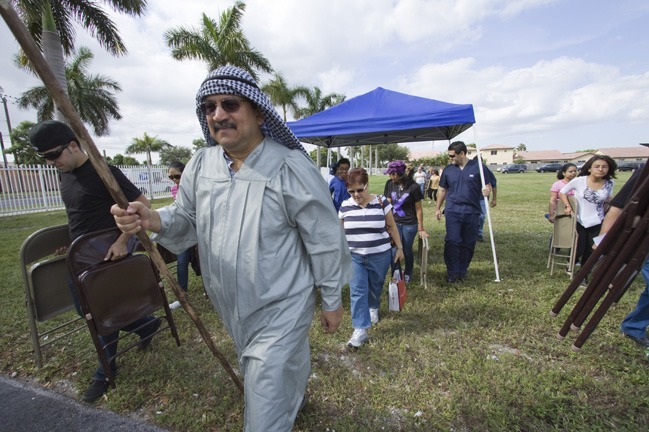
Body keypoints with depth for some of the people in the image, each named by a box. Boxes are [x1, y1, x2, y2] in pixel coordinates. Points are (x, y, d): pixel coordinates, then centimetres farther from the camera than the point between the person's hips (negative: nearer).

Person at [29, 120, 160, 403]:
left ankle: (105, 371, 28)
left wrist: (122, 241, -25)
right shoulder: (65, 175, 7)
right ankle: (146, 325, 35)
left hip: (106, 258, -9)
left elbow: (143, 205, -21)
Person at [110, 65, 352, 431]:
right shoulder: (200, 165, -5)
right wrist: (152, 219, -18)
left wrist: (332, 300, -7)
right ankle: (295, 396, 67)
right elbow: (187, 219, 6)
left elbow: (325, 241, -16)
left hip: (279, 307, -6)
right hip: (231, 307, 7)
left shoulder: (291, 168, -22)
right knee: (283, 365, 34)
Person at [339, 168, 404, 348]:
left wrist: (399, 248, 3)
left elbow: (392, 227, 2)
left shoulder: (381, 203, -9)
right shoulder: (345, 206, -3)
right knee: (357, 292, -3)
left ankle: (373, 308, 50)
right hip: (354, 257, 1)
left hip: (379, 256, 0)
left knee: (375, 287, 19)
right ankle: (360, 329, 4)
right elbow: (341, 232, 8)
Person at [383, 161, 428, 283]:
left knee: (407, 251, 10)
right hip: (395, 223, 3)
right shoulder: (390, 184, -5)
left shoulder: (413, 187, -15)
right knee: (394, 251, -2)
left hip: (410, 225, -2)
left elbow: (418, 209, -8)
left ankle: (408, 274, 36)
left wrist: (421, 228, -4)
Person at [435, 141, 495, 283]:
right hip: (452, 211, 0)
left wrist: (487, 190, -20)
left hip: (471, 212, 0)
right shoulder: (448, 170, 5)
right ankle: (452, 273, 1)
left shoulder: (478, 167, -2)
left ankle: (462, 271, 23)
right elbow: (442, 190, 13)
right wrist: (437, 208, 13)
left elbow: (488, 185, 4)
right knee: (452, 241, -9)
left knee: (468, 243, 8)